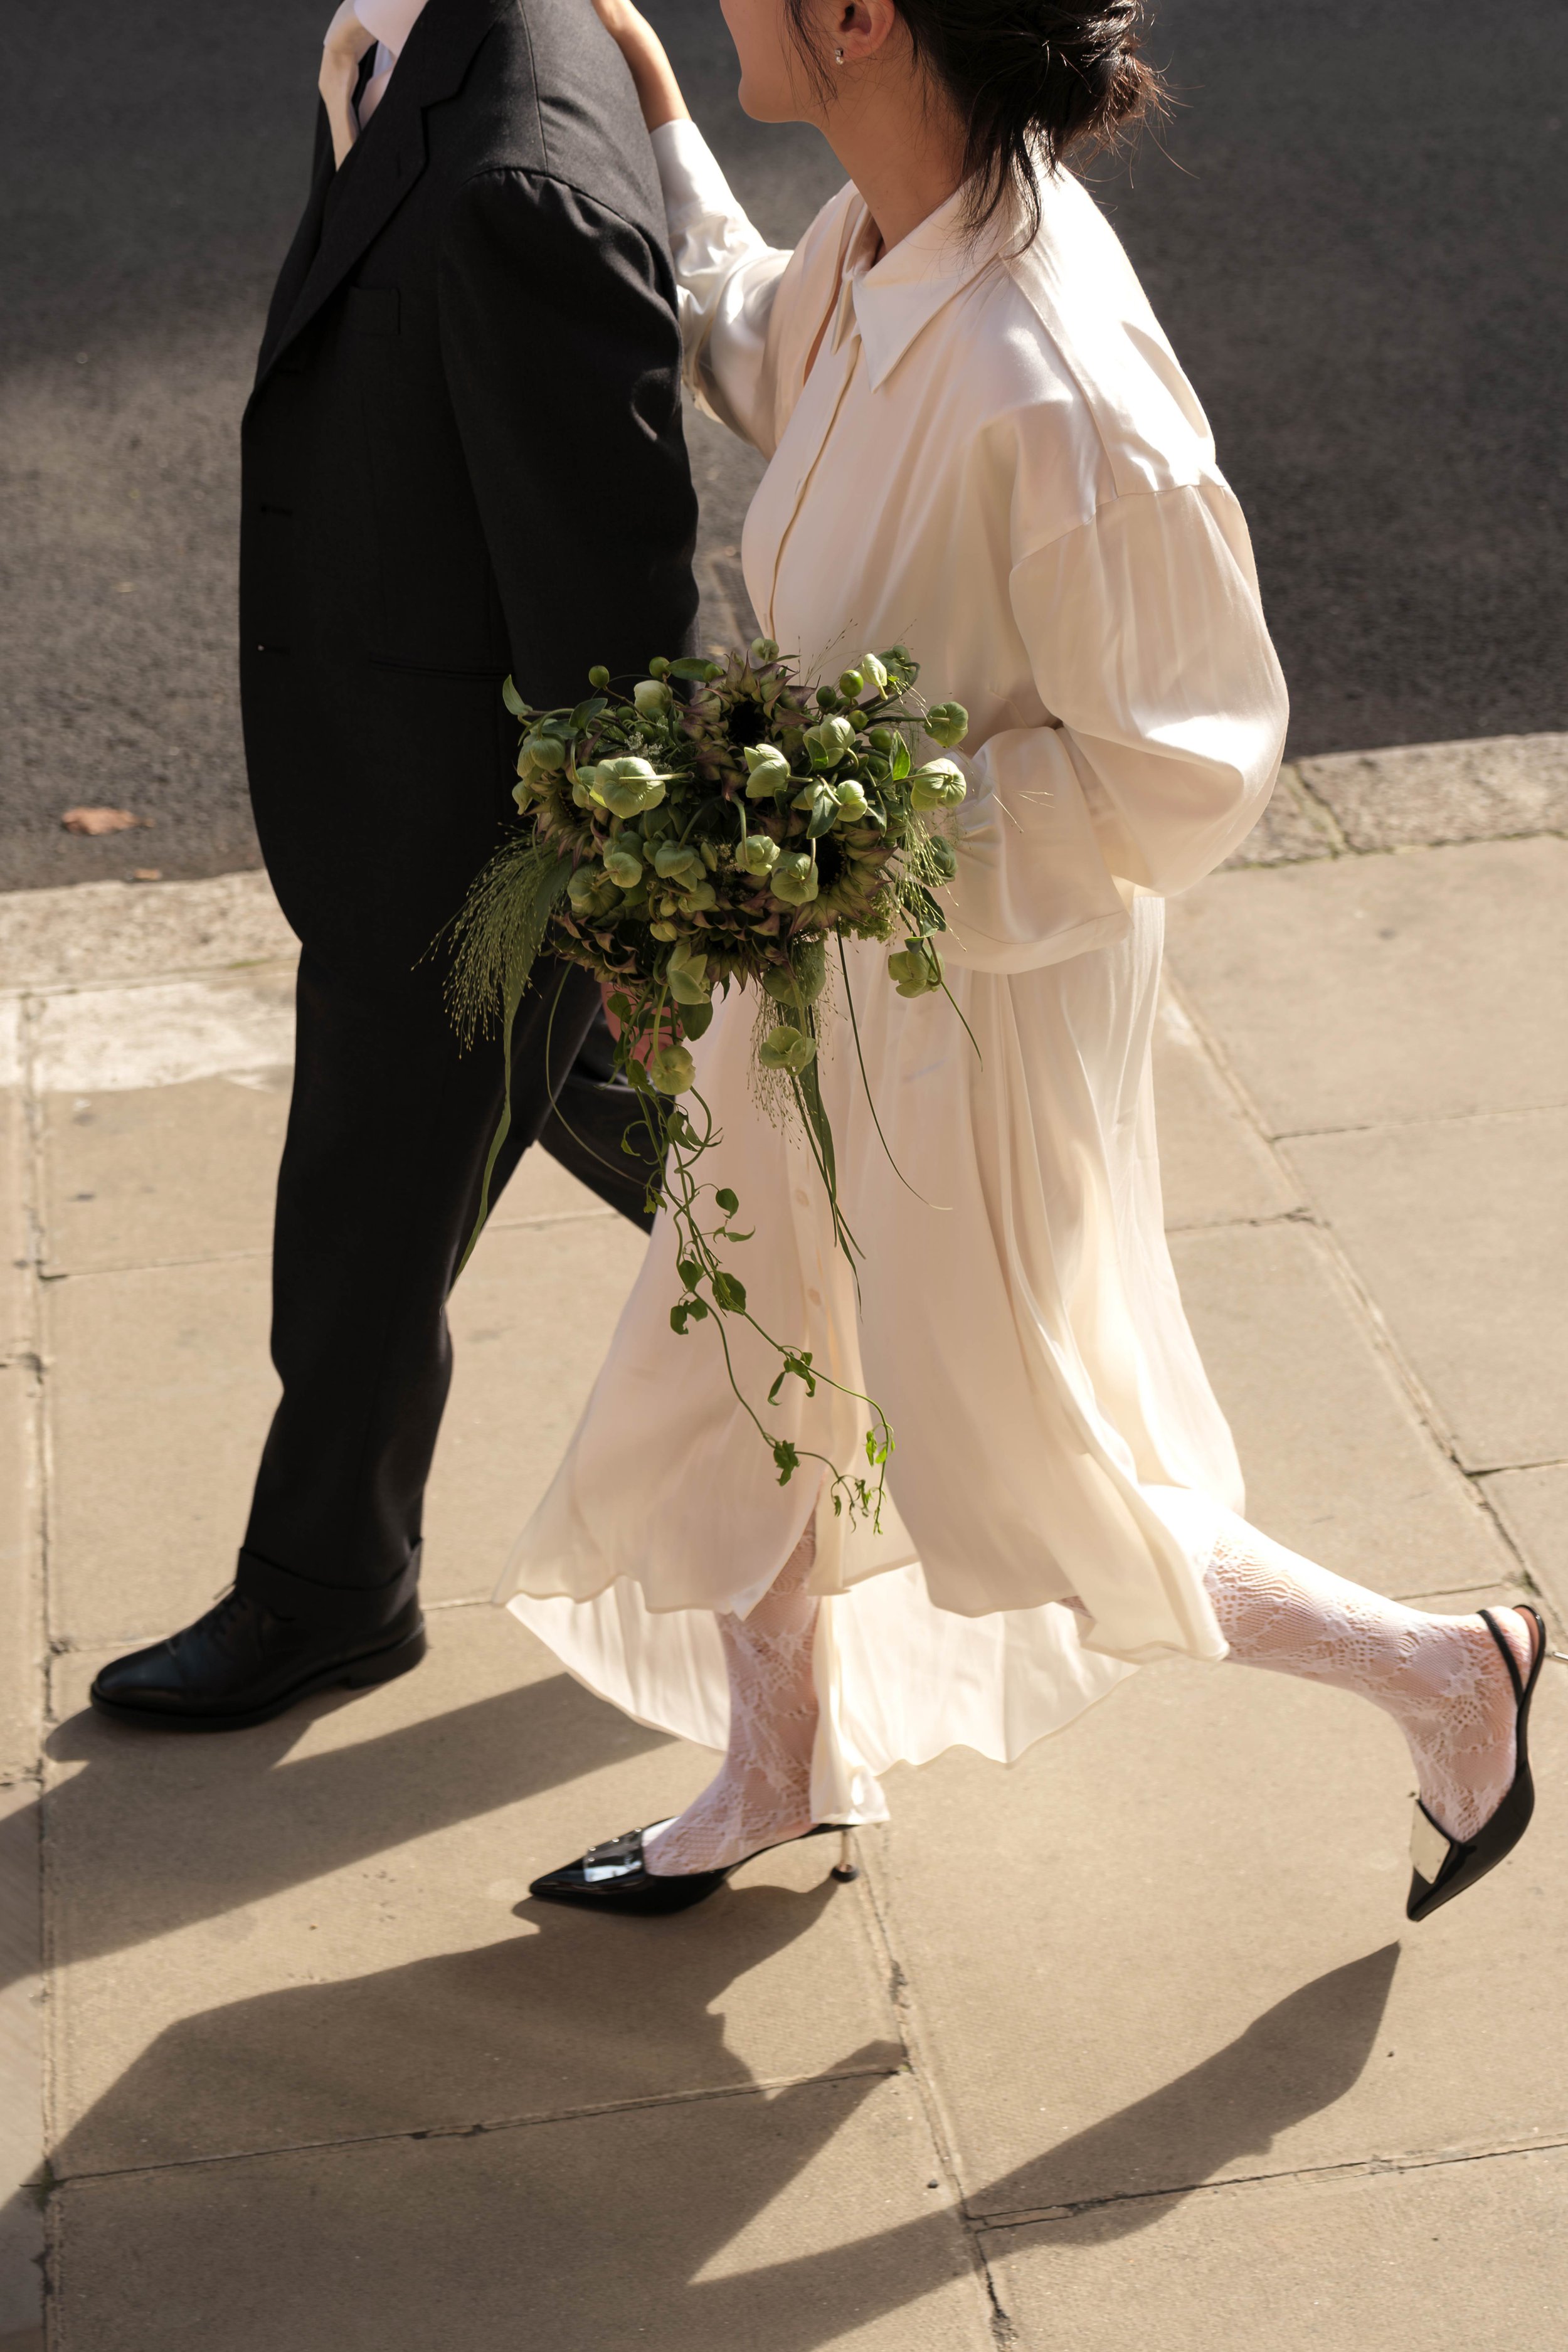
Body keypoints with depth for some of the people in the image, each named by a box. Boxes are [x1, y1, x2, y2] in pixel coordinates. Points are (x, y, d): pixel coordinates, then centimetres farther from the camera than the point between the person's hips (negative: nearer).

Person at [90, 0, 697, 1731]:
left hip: (467, 828, -9)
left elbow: (609, 570, -27)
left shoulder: (517, 187, -33)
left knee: (366, 1236, 12)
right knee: (598, 1097, 28)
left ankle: (325, 1592, 36)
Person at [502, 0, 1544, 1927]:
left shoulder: (1052, 393, -34)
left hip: (977, 994, -8)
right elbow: (761, 357, 17)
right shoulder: (883, 236, -8)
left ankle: (1447, 1674, 33)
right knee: (748, 1375, 25)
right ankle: (783, 1771, 50)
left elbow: (1179, 769, -24)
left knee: (1016, 1498, 11)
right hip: (821, 957, 8)